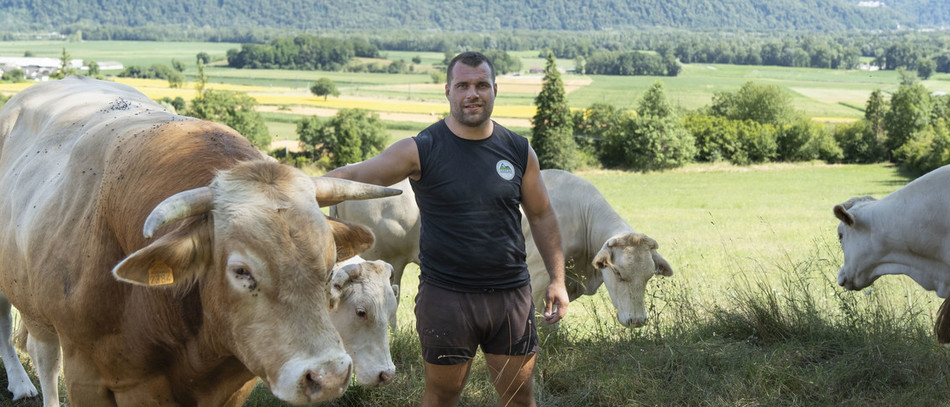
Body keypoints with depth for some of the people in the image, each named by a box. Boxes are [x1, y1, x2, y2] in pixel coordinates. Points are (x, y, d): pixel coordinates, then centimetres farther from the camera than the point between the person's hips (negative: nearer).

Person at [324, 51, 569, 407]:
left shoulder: (519, 152, 3)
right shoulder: (422, 150, -7)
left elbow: (541, 216, 12)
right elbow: (354, 176, -11)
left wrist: (557, 279, 7)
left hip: (511, 294, 2)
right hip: (445, 295, -2)